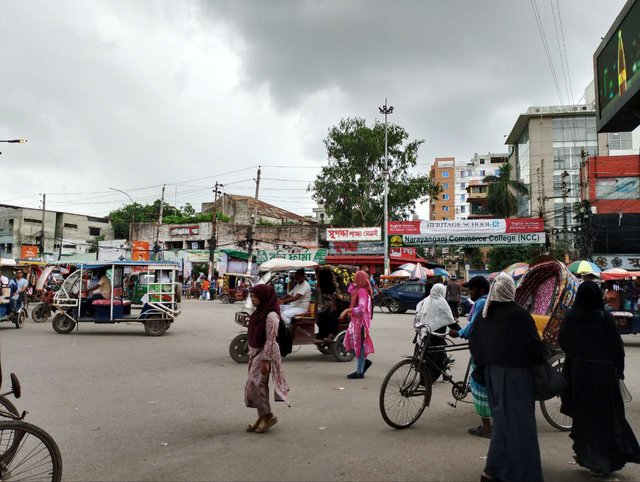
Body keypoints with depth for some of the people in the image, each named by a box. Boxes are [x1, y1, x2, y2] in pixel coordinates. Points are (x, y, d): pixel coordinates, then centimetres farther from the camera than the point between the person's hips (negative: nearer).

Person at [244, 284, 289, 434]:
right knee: (257, 385, 12)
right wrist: (251, 356, 17)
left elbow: (271, 340, -22)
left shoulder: (271, 316, -19)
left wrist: (265, 360, -23)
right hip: (256, 352, 9)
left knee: (255, 385, -9)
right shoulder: (259, 312, 9)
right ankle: (262, 417, 21)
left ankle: (267, 416, 4)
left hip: (265, 354, -9)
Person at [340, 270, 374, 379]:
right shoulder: (359, 290, 13)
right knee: (349, 343, 13)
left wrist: (347, 310, -20)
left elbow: (361, 309, -24)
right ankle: (364, 361, 22)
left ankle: (359, 372, 6)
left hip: (360, 322, -10)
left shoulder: (362, 291, -17)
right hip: (356, 321, 10)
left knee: (359, 345, -2)